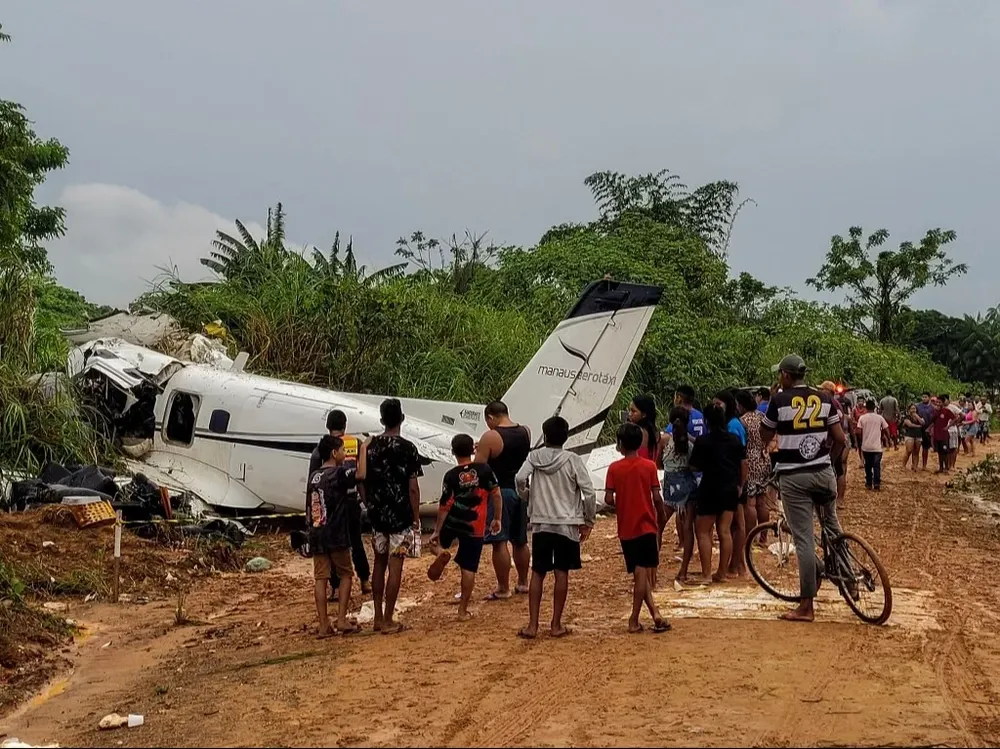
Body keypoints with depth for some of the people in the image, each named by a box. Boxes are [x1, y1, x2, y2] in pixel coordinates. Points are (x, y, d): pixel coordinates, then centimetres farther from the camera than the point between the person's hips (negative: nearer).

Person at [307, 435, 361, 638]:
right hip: (336, 536, -6)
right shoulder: (339, 473, -10)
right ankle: (342, 620, 2)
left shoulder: (314, 476, 12)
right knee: (346, 575, 8)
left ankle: (324, 626, 4)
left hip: (316, 536, 6)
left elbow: (309, 507, 17)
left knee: (321, 579, 5)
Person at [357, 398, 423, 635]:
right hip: (400, 515, -4)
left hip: (377, 514, 4)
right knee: (395, 566, 1)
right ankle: (388, 621, 3)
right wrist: (416, 518, -3)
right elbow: (413, 488, -11)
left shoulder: (370, 445, 1)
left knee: (379, 563, 15)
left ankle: (378, 617, 20)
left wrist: (369, 504, 14)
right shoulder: (408, 448, -11)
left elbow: (362, 478, 1)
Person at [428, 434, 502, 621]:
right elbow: (496, 495, -5)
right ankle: (463, 610, 7)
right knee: (468, 569, 6)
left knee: (436, 542, 29)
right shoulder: (484, 469, -6)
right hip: (475, 528, 0)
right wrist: (497, 519, 7)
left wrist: (436, 532, -1)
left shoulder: (451, 476, -8)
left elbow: (445, 506, -7)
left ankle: (441, 553, -6)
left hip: (452, 522, 0)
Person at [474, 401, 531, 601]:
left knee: (499, 542, -3)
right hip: (521, 490, 7)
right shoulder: (526, 432, 5)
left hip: (499, 491, -7)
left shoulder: (489, 438, -14)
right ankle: (522, 583, 29)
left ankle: (503, 589, -1)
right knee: (520, 541, 18)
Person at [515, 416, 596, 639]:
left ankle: (532, 625, 4)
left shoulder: (534, 457, -1)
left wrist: (529, 499, 5)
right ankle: (556, 625, 9)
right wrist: (588, 521, 3)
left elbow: (520, 480, -15)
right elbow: (589, 493, -9)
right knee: (561, 573, 5)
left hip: (540, 523, 2)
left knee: (537, 573, 8)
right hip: (566, 524, -2)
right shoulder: (573, 460, -6)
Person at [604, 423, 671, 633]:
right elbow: (656, 497, -6)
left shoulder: (614, 468, -3)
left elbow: (609, 499, -6)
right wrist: (661, 514, 12)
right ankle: (634, 620, -1)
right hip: (646, 525, -1)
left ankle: (655, 614, 1)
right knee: (643, 573, 1)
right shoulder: (649, 466, -4)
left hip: (626, 529, 1)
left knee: (640, 573, 8)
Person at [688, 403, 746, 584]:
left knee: (703, 532, 3)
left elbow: (695, 467, -7)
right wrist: (740, 485, 16)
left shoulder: (702, 441, -11)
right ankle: (722, 573, 12)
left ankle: (706, 575, -4)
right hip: (731, 489, 5)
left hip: (711, 489, -5)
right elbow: (744, 464, 7)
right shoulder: (735, 440, 4)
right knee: (725, 531, 8)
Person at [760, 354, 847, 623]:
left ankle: (806, 606, 0)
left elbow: (764, 436, 6)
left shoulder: (780, 400, -7)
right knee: (831, 525, 28)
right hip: (823, 472, 4)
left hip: (793, 477, -4)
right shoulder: (824, 398, 4)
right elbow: (840, 439, 5)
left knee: (804, 539, -3)